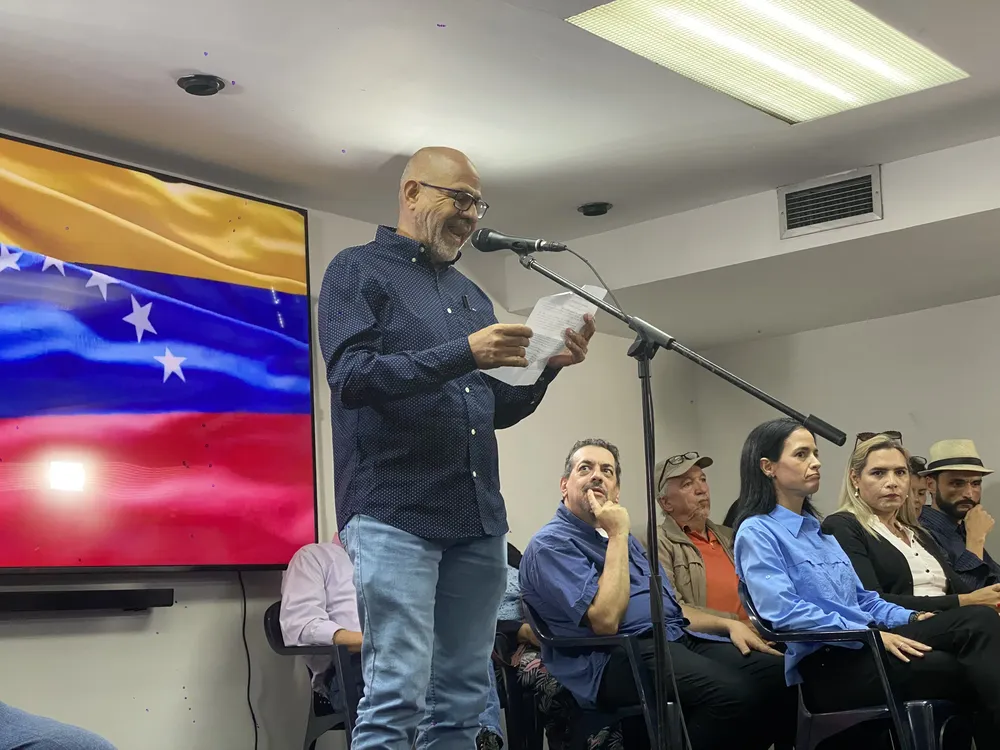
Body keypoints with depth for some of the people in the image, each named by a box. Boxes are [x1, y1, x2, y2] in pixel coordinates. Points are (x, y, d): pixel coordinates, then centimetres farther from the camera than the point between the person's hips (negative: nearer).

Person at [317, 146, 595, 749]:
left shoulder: (472, 295, 22)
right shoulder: (359, 270, 2)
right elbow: (351, 377, -13)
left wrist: (546, 367, 3)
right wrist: (463, 353, -19)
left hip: (478, 517, 7)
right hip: (395, 512, -6)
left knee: (465, 698, 6)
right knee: (398, 695, -11)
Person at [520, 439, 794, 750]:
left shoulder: (617, 537, 26)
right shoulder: (550, 545, -4)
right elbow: (606, 620, -17)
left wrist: (728, 623, 11)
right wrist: (618, 535, -10)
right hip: (617, 657, -9)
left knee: (779, 673, -14)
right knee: (731, 692, -34)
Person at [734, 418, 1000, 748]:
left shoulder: (819, 530, 24)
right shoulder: (757, 532, -3)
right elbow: (784, 611, -17)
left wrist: (911, 618, 3)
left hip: (862, 647, 8)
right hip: (825, 666, -8)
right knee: (967, 670, -26)